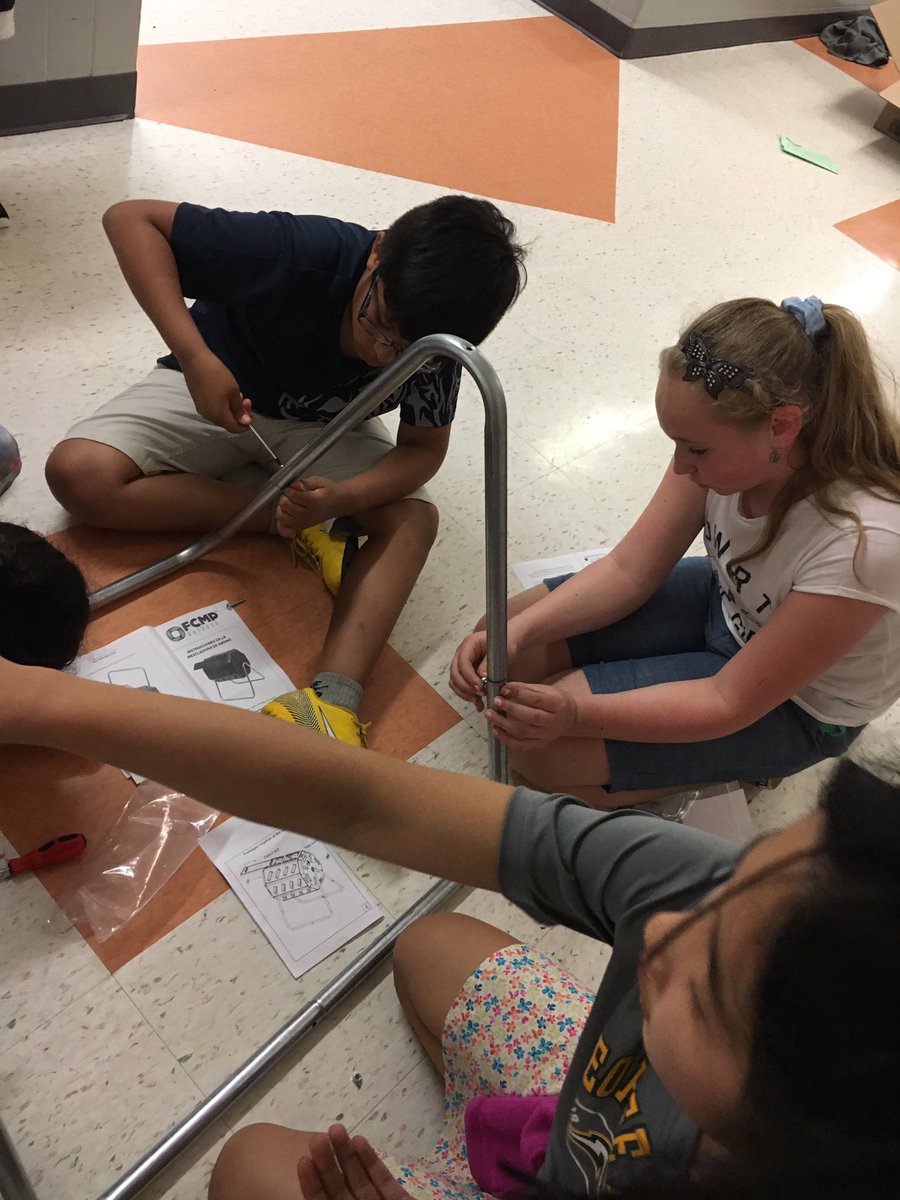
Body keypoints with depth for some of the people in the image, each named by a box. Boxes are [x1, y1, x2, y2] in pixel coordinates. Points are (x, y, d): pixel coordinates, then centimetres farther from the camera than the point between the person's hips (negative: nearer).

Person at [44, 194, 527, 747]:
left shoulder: (434, 336, -22)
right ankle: (288, 521, -17)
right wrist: (197, 357, -45)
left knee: (414, 519, -26)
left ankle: (335, 697, -37)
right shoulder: (302, 255, -35)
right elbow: (130, 218, -31)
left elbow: (424, 446, -17)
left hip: (324, 427, 2)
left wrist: (343, 498, -38)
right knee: (77, 474, -24)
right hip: (210, 391, -1)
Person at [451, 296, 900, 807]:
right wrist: (515, 633, -27)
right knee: (512, 652, -3)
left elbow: (731, 702, -28)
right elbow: (629, 569, -13)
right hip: (724, 602, 6)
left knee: (543, 750, -14)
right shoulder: (733, 437, -21)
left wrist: (576, 715, -39)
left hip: (791, 705, -5)